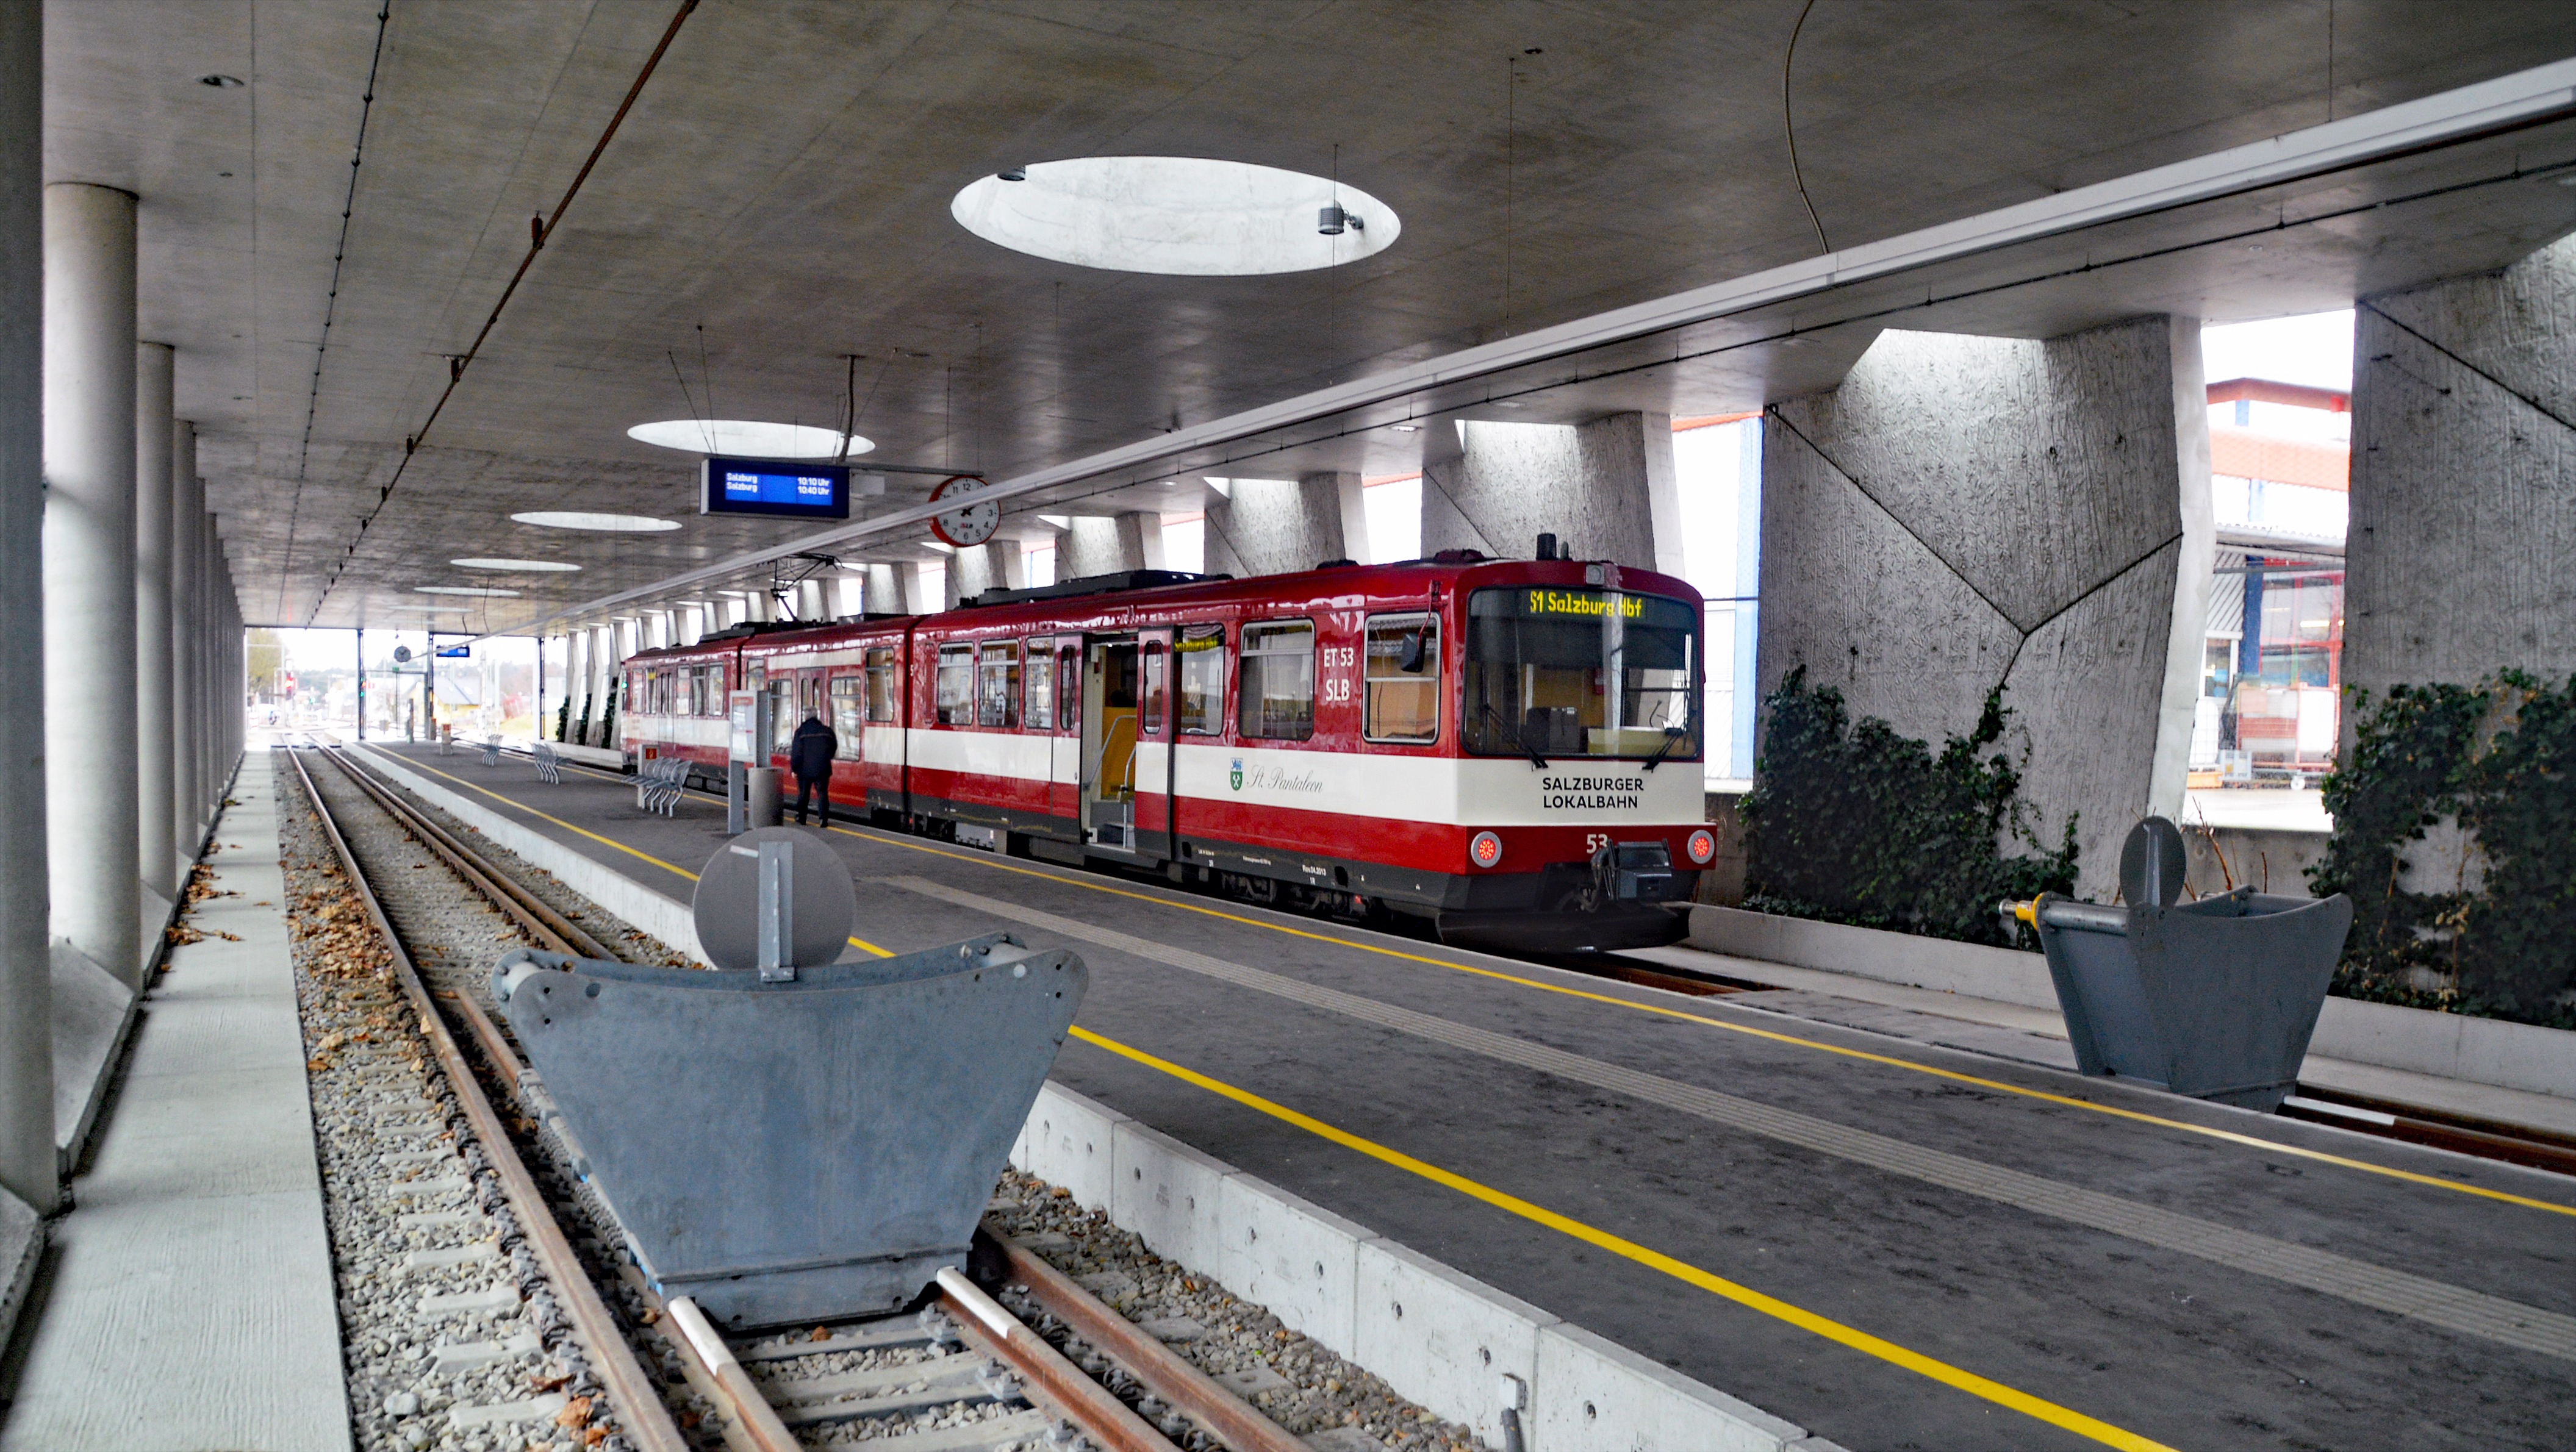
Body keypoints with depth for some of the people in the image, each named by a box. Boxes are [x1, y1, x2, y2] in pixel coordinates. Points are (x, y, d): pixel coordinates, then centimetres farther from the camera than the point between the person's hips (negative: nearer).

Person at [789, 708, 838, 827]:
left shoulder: (801, 731, -7)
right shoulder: (826, 731, 1)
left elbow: (796, 752, -8)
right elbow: (834, 748, 11)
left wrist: (794, 768, -1)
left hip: (805, 769, -1)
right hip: (822, 770, 1)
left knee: (803, 794, 13)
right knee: (822, 794, 3)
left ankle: (801, 818, 19)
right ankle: (823, 819, -7)